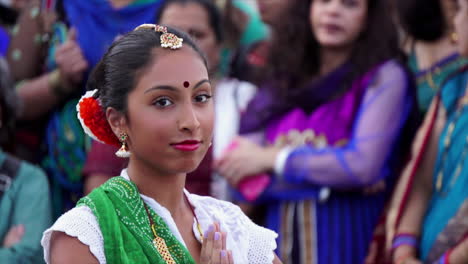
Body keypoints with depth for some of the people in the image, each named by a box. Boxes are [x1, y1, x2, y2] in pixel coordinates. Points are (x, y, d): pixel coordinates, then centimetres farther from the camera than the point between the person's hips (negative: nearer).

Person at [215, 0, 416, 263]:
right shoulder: (286, 79, 16)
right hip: (280, 234, 4)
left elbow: (365, 164, -13)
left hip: (345, 234, -4)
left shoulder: (384, 77, 1)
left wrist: (273, 159, -3)